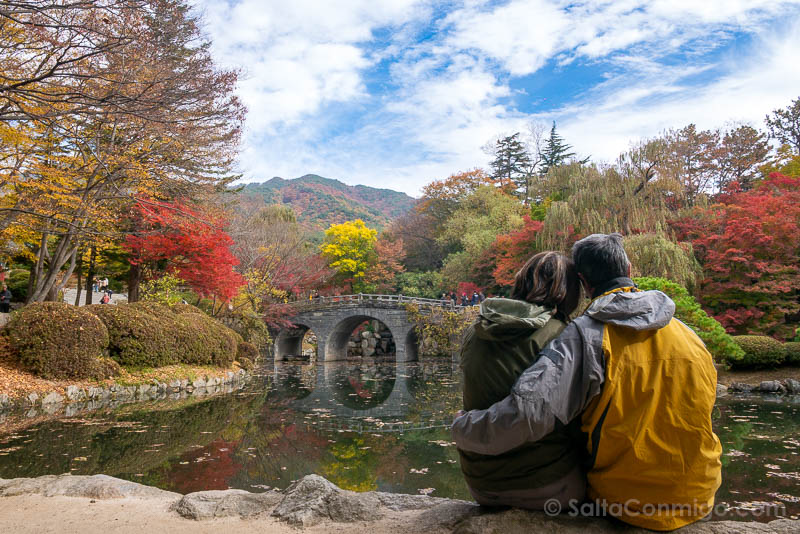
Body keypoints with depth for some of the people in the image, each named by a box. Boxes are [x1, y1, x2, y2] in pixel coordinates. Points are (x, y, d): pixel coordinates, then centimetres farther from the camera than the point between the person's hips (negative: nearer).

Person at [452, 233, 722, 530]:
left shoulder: (586, 334, -19)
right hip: (698, 500, 4)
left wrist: (462, 429, -16)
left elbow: (529, 411, -32)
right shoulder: (689, 335, -3)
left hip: (624, 503, -4)